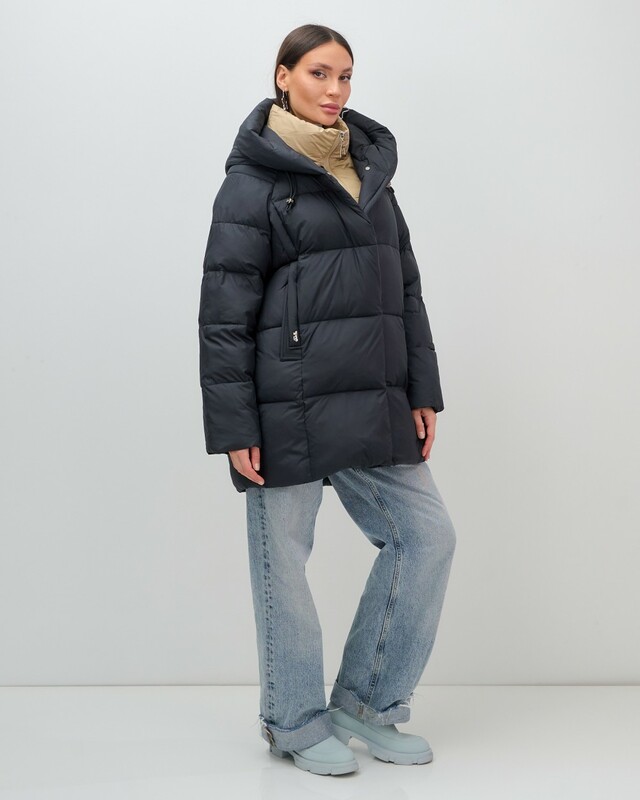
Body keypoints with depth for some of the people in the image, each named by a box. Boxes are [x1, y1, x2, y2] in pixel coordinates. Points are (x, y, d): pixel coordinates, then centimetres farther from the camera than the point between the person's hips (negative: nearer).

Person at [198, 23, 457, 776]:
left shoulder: (370, 168, 14)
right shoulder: (254, 178, -5)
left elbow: (406, 290, 15)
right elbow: (224, 313, -9)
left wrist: (421, 393, 9)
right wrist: (233, 427, -13)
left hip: (372, 403, 6)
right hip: (288, 406, -6)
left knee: (427, 535, 5)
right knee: (283, 560, 5)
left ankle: (366, 700, 21)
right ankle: (295, 721, 24)